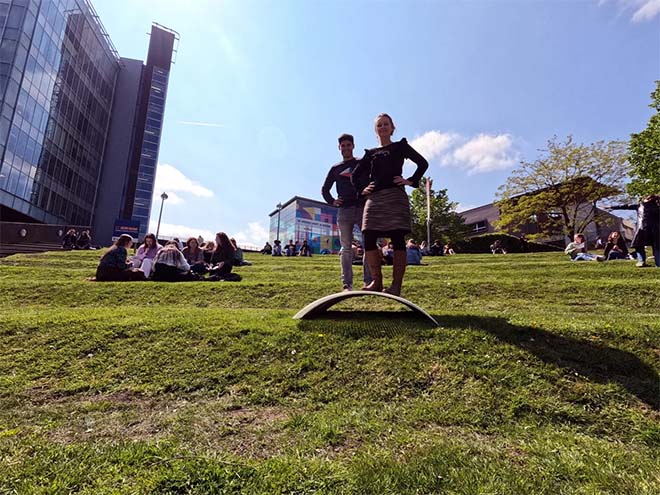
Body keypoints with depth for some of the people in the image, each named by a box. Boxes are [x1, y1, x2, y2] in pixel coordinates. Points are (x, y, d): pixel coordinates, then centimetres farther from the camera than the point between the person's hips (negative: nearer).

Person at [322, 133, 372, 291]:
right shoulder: (335, 168, 18)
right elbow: (324, 189, 22)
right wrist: (332, 201, 4)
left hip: (364, 208, -1)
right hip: (344, 211, 1)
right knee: (346, 248, -1)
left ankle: (369, 281, -5)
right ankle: (347, 284, -1)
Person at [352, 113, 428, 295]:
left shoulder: (400, 146, 15)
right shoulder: (370, 153, 23)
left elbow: (423, 163, 9)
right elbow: (356, 174, 27)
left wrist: (411, 181, -2)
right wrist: (362, 190, 12)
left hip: (395, 196, -3)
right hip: (374, 198, 4)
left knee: (398, 240, -9)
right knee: (368, 239, -8)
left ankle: (396, 285, -8)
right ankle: (376, 281, 2)